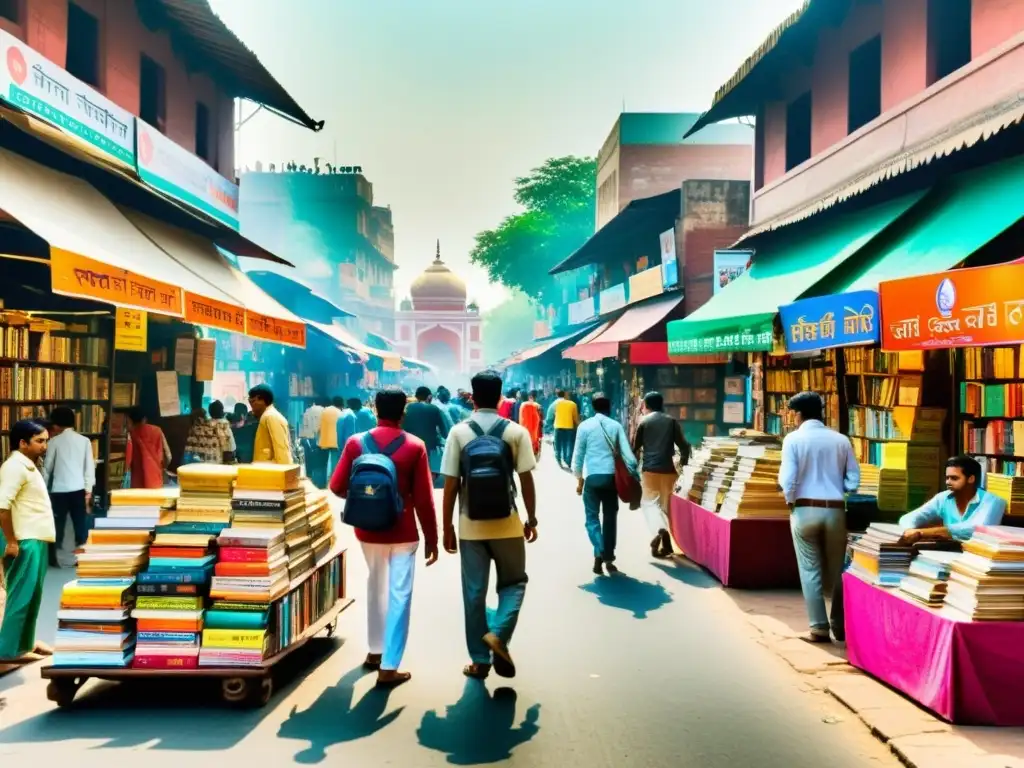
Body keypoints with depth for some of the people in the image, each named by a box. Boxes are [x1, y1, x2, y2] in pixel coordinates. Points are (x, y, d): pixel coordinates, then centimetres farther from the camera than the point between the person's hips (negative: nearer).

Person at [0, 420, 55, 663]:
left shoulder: (28, 466, 17)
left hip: (35, 540, 10)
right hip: (24, 542, -10)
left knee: (32, 594, 15)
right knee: (22, 595, -5)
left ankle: (25, 641, 25)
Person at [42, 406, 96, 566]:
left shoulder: (53, 441, -1)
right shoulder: (84, 440, 2)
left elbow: (47, 467, 4)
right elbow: (90, 466, 1)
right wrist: (88, 489, 6)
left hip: (59, 490, -1)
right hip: (78, 489, 1)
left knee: (58, 524, 8)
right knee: (81, 524, 8)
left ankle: (54, 557, 12)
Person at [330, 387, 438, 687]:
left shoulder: (356, 442, -4)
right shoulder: (415, 446, -10)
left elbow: (337, 487, -2)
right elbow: (424, 499, -11)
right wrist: (431, 538, -2)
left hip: (368, 530, 3)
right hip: (403, 533, -3)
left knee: (376, 588, 22)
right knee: (399, 596, 2)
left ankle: (375, 651, 33)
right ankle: (388, 667, 1)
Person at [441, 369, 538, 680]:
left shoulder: (458, 432, -4)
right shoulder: (516, 432, -5)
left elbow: (450, 484, -4)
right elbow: (526, 480, -5)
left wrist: (447, 526, 4)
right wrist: (532, 518, 8)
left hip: (471, 525, 1)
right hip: (507, 523, -1)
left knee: (474, 592, 10)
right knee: (514, 582, 18)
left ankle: (480, 660, 16)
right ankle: (498, 634, -4)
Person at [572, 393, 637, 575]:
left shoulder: (585, 426, 2)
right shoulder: (616, 426, 4)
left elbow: (578, 455, 3)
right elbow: (627, 454, -2)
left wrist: (579, 479, 13)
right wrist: (633, 475, 5)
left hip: (592, 477, -1)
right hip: (611, 476, 1)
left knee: (592, 517, 7)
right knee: (610, 518, 12)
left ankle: (599, 553, -14)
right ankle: (608, 558, 15)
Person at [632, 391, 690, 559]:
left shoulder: (643, 422, 3)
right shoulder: (671, 421, 7)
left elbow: (635, 447, 4)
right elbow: (683, 445, 2)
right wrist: (683, 463, 13)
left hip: (650, 469, -2)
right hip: (668, 470, 2)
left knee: (649, 502, 6)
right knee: (664, 504, 13)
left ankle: (660, 530, -22)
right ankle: (665, 544, 14)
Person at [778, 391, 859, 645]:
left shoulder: (793, 439, -6)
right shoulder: (841, 440, 3)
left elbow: (788, 479, -13)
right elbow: (853, 481, 1)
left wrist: (790, 501, 5)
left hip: (805, 510, -3)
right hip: (835, 511, 3)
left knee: (811, 570, 5)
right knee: (836, 570, 15)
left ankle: (819, 628, 7)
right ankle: (840, 626, 24)